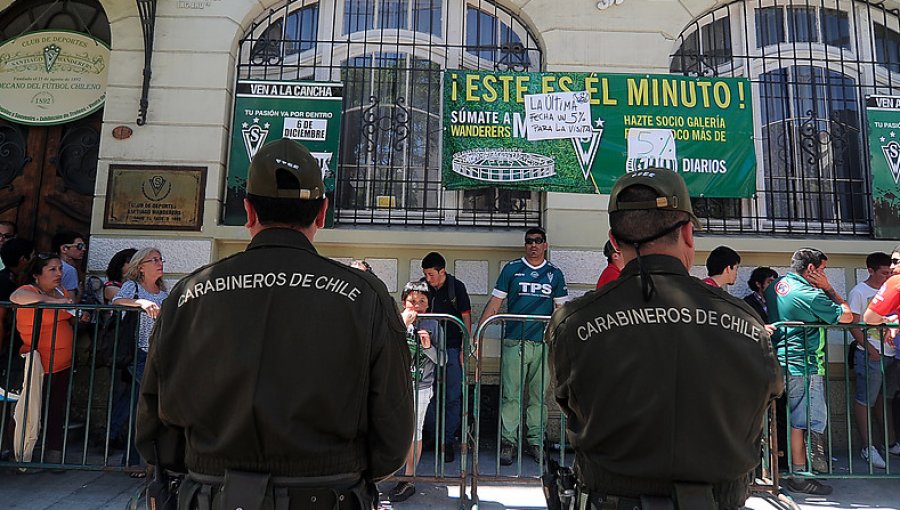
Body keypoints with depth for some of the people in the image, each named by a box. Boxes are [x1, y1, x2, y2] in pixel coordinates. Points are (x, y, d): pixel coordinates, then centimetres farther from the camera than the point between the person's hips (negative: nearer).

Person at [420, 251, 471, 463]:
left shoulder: (456, 287, -6)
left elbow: (466, 318, -2)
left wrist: (464, 348, -5)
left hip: (452, 348, -2)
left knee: (453, 397, 1)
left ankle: (448, 440, 11)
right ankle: (432, 437, 20)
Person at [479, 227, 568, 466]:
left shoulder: (555, 274, 11)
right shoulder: (511, 269, 5)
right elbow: (495, 302, 4)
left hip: (543, 344, 2)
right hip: (514, 342, -2)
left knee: (538, 396, 7)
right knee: (511, 395, -2)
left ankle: (535, 442, 18)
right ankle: (508, 442, 7)